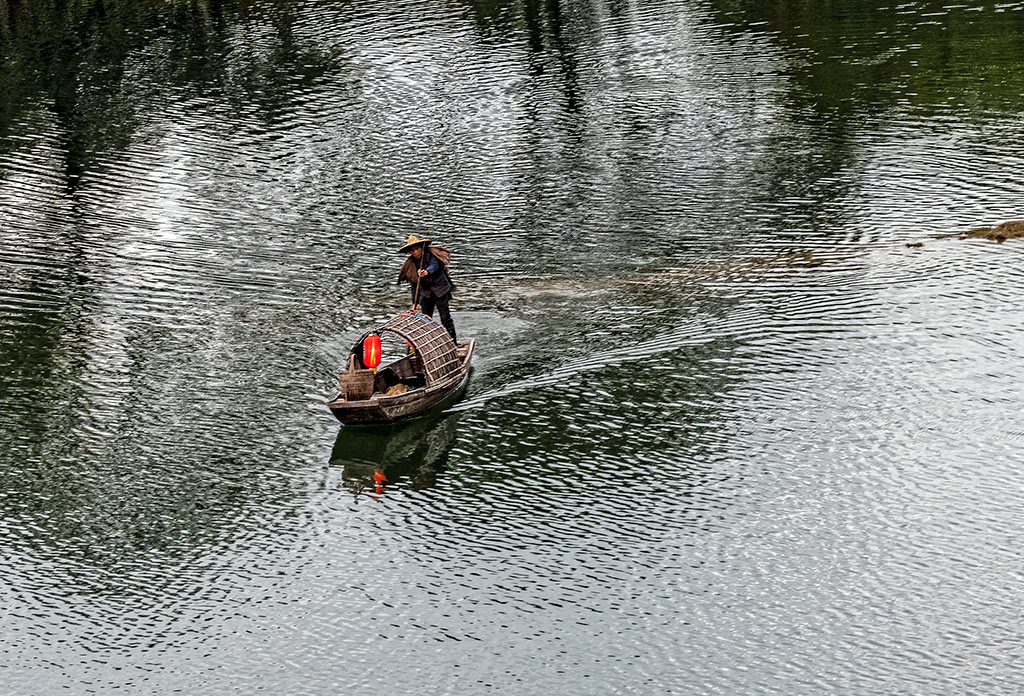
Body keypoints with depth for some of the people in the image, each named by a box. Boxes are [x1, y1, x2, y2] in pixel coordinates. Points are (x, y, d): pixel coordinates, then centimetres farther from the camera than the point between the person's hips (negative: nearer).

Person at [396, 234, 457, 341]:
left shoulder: (430, 255, -12)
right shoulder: (411, 264, 3)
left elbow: (434, 265, -34)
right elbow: (414, 285, 10)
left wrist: (427, 271, -55)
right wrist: (415, 302, 8)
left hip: (440, 291, -5)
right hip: (425, 293, 5)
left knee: (445, 317, -9)